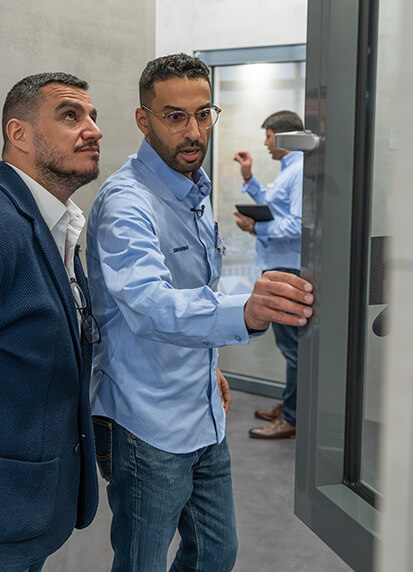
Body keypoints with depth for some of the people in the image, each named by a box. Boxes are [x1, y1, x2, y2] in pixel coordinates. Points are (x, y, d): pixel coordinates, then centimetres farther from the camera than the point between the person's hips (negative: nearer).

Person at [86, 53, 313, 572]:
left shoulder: (196, 191, 8)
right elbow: (149, 303, -41)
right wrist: (246, 312, -58)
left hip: (205, 417, 8)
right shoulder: (125, 201, -22)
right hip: (148, 426, -8)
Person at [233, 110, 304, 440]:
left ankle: (292, 420, 3)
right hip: (279, 267, 11)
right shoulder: (289, 170, 18)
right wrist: (249, 178, 21)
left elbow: (298, 224, -25)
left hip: (289, 269, -11)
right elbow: (271, 207, 26)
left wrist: (256, 228, -18)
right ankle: (289, 406, 29)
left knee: (292, 344, -4)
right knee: (289, 342, 18)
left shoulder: (301, 171, -17)